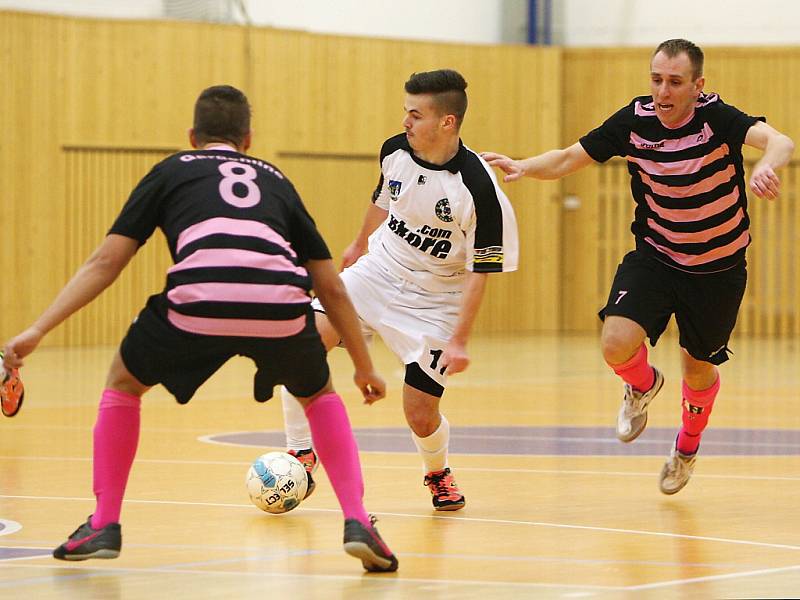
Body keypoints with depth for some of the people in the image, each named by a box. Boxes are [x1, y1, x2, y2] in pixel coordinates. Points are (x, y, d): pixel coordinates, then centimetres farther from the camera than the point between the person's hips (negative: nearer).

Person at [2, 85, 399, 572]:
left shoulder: (171, 172, 28)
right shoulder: (275, 181, 33)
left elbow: (105, 262, 17)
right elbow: (331, 287, 34)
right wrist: (364, 367, 43)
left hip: (198, 305, -2)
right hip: (280, 309, 2)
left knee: (124, 382, 28)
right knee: (320, 394, 33)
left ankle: (104, 525, 23)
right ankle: (357, 522, 17)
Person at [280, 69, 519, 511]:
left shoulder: (478, 188, -24)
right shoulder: (395, 151, -8)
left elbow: (479, 271, -16)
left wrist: (459, 341, -20)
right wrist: (359, 244, 33)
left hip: (433, 301, -4)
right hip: (376, 273, 4)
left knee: (420, 415, -7)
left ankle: (438, 474, 29)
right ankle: (300, 454, -3)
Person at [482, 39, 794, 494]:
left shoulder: (717, 118, -25)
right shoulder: (635, 120, -14)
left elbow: (778, 141, -43)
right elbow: (567, 159, -6)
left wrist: (769, 164, -66)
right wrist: (523, 166, -26)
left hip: (718, 266, -2)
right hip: (655, 255, 2)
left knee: (699, 371, 13)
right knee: (617, 345, -20)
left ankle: (688, 446, 48)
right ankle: (643, 386, 19)